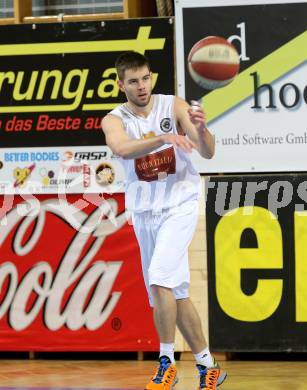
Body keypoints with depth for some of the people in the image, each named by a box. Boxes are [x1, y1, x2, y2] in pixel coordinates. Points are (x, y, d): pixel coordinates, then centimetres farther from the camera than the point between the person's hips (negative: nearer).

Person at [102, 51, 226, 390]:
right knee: (174, 294, 8)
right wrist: (164, 138, -44)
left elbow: (208, 153, -9)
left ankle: (167, 362, -10)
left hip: (179, 205, -3)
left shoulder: (174, 107, -5)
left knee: (160, 281, -22)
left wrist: (200, 129, -31)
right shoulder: (114, 120, -4)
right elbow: (122, 148, -28)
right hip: (144, 212, 4)